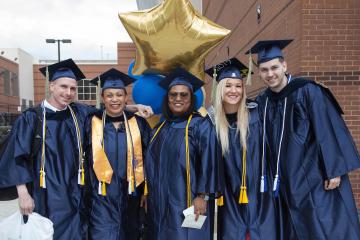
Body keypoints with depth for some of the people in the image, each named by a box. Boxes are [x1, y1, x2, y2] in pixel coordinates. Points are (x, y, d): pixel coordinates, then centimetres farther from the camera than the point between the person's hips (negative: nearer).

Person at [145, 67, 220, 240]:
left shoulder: (200, 125, -6)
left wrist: (202, 196, -18)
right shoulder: (160, 128, 12)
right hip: (160, 203, 6)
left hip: (187, 204, -6)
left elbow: (208, 162, -12)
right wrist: (147, 193, 14)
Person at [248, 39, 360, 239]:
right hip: (287, 184, 5)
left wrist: (334, 170, -13)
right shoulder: (262, 102, 5)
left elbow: (329, 130, -11)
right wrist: (268, 178, 9)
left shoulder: (307, 91, -10)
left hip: (315, 178, -5)